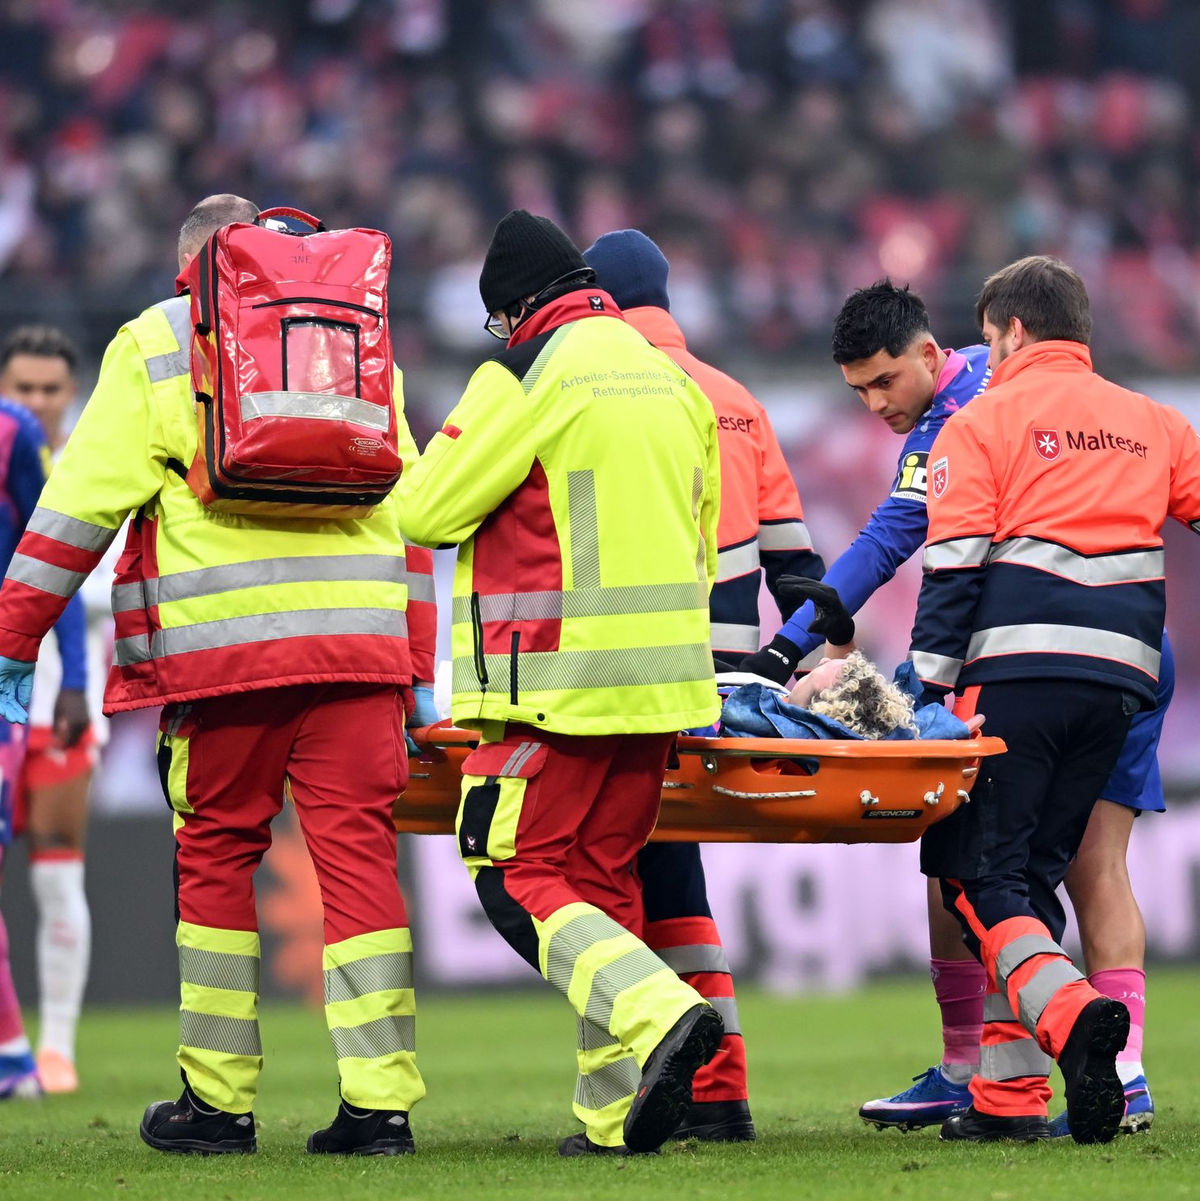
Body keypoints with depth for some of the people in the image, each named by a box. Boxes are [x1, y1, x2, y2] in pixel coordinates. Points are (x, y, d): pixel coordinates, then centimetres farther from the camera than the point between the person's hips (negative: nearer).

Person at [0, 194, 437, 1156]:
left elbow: (87, 499, 0)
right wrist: (416, 665, 25)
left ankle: (220, 1100, 8)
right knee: (359, 854, -1)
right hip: (354, 644, 3)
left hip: (222, 645, -3)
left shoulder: (154, 344, 8)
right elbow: (410, 502, 21)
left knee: (215, 853, 7)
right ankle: (382, 1101, -7)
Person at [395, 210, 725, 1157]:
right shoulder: (673, 381, 15)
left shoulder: (525, 377, -8)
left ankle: (656, 1012, -24)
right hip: (662, 681, 7)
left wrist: (452, 438, 14)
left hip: (559, 680, -7)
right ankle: (617, 1112, 7)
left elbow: (428, 512, -6)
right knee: (602, 877, 12)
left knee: (520, 879, -2)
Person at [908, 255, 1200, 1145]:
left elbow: (953, 568, -4)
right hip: (1120, 680, 5)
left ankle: (1068, 1014, -28)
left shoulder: (982, 422, 3)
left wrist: (928, 686, -4)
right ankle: (1010, 1094, 7)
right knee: (1034, 872, 12)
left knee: (980, 875, -1)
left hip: (1016, 670, -5)